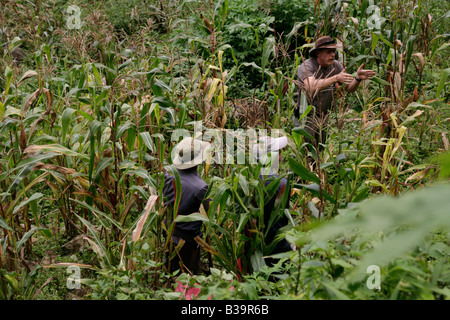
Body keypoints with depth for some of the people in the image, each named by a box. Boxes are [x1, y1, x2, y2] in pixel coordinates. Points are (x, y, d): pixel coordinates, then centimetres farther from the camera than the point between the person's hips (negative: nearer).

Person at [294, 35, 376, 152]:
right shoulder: (306, 67, -19)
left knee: (320, 151, 16)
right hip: (306, 118, -6)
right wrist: (336, 78, -46)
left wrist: (358, 78, -23)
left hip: (324, 118, 6)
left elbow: (350, 88, -1)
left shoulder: (336, 65, -1)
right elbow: (311, 87, -39)